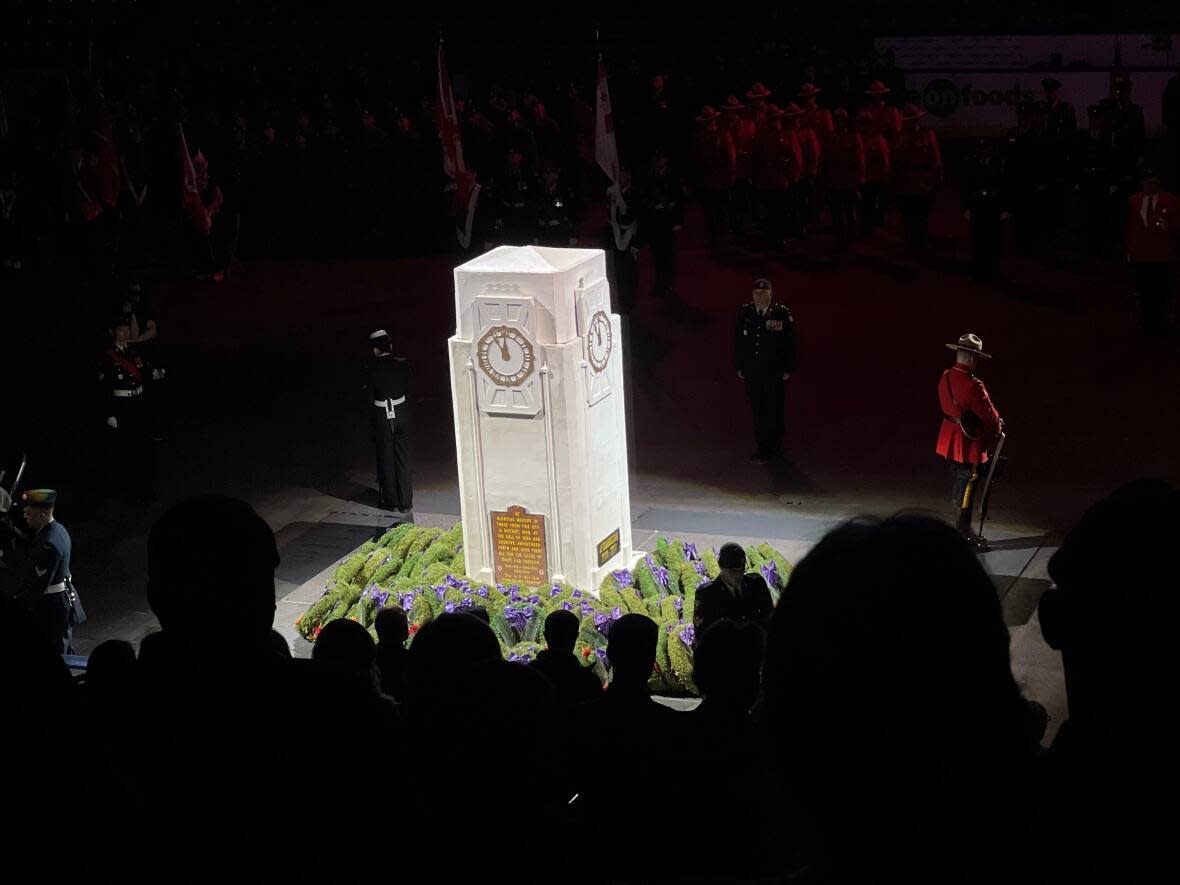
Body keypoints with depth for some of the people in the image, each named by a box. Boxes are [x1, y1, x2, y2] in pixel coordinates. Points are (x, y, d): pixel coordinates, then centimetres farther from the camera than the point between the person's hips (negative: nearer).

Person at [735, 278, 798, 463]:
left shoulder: (782, 314, -6)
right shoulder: (745, 313, 3)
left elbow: (789, 344, -2)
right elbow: (739, 342, 10)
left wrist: (788, 369, -4)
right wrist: (739, 367, 8)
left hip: (774, 373, -3)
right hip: (751, 372, 3)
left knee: (773, 411, 0)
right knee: (757, 411, 7)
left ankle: (774, 446, 11)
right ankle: (763, 447, 16)